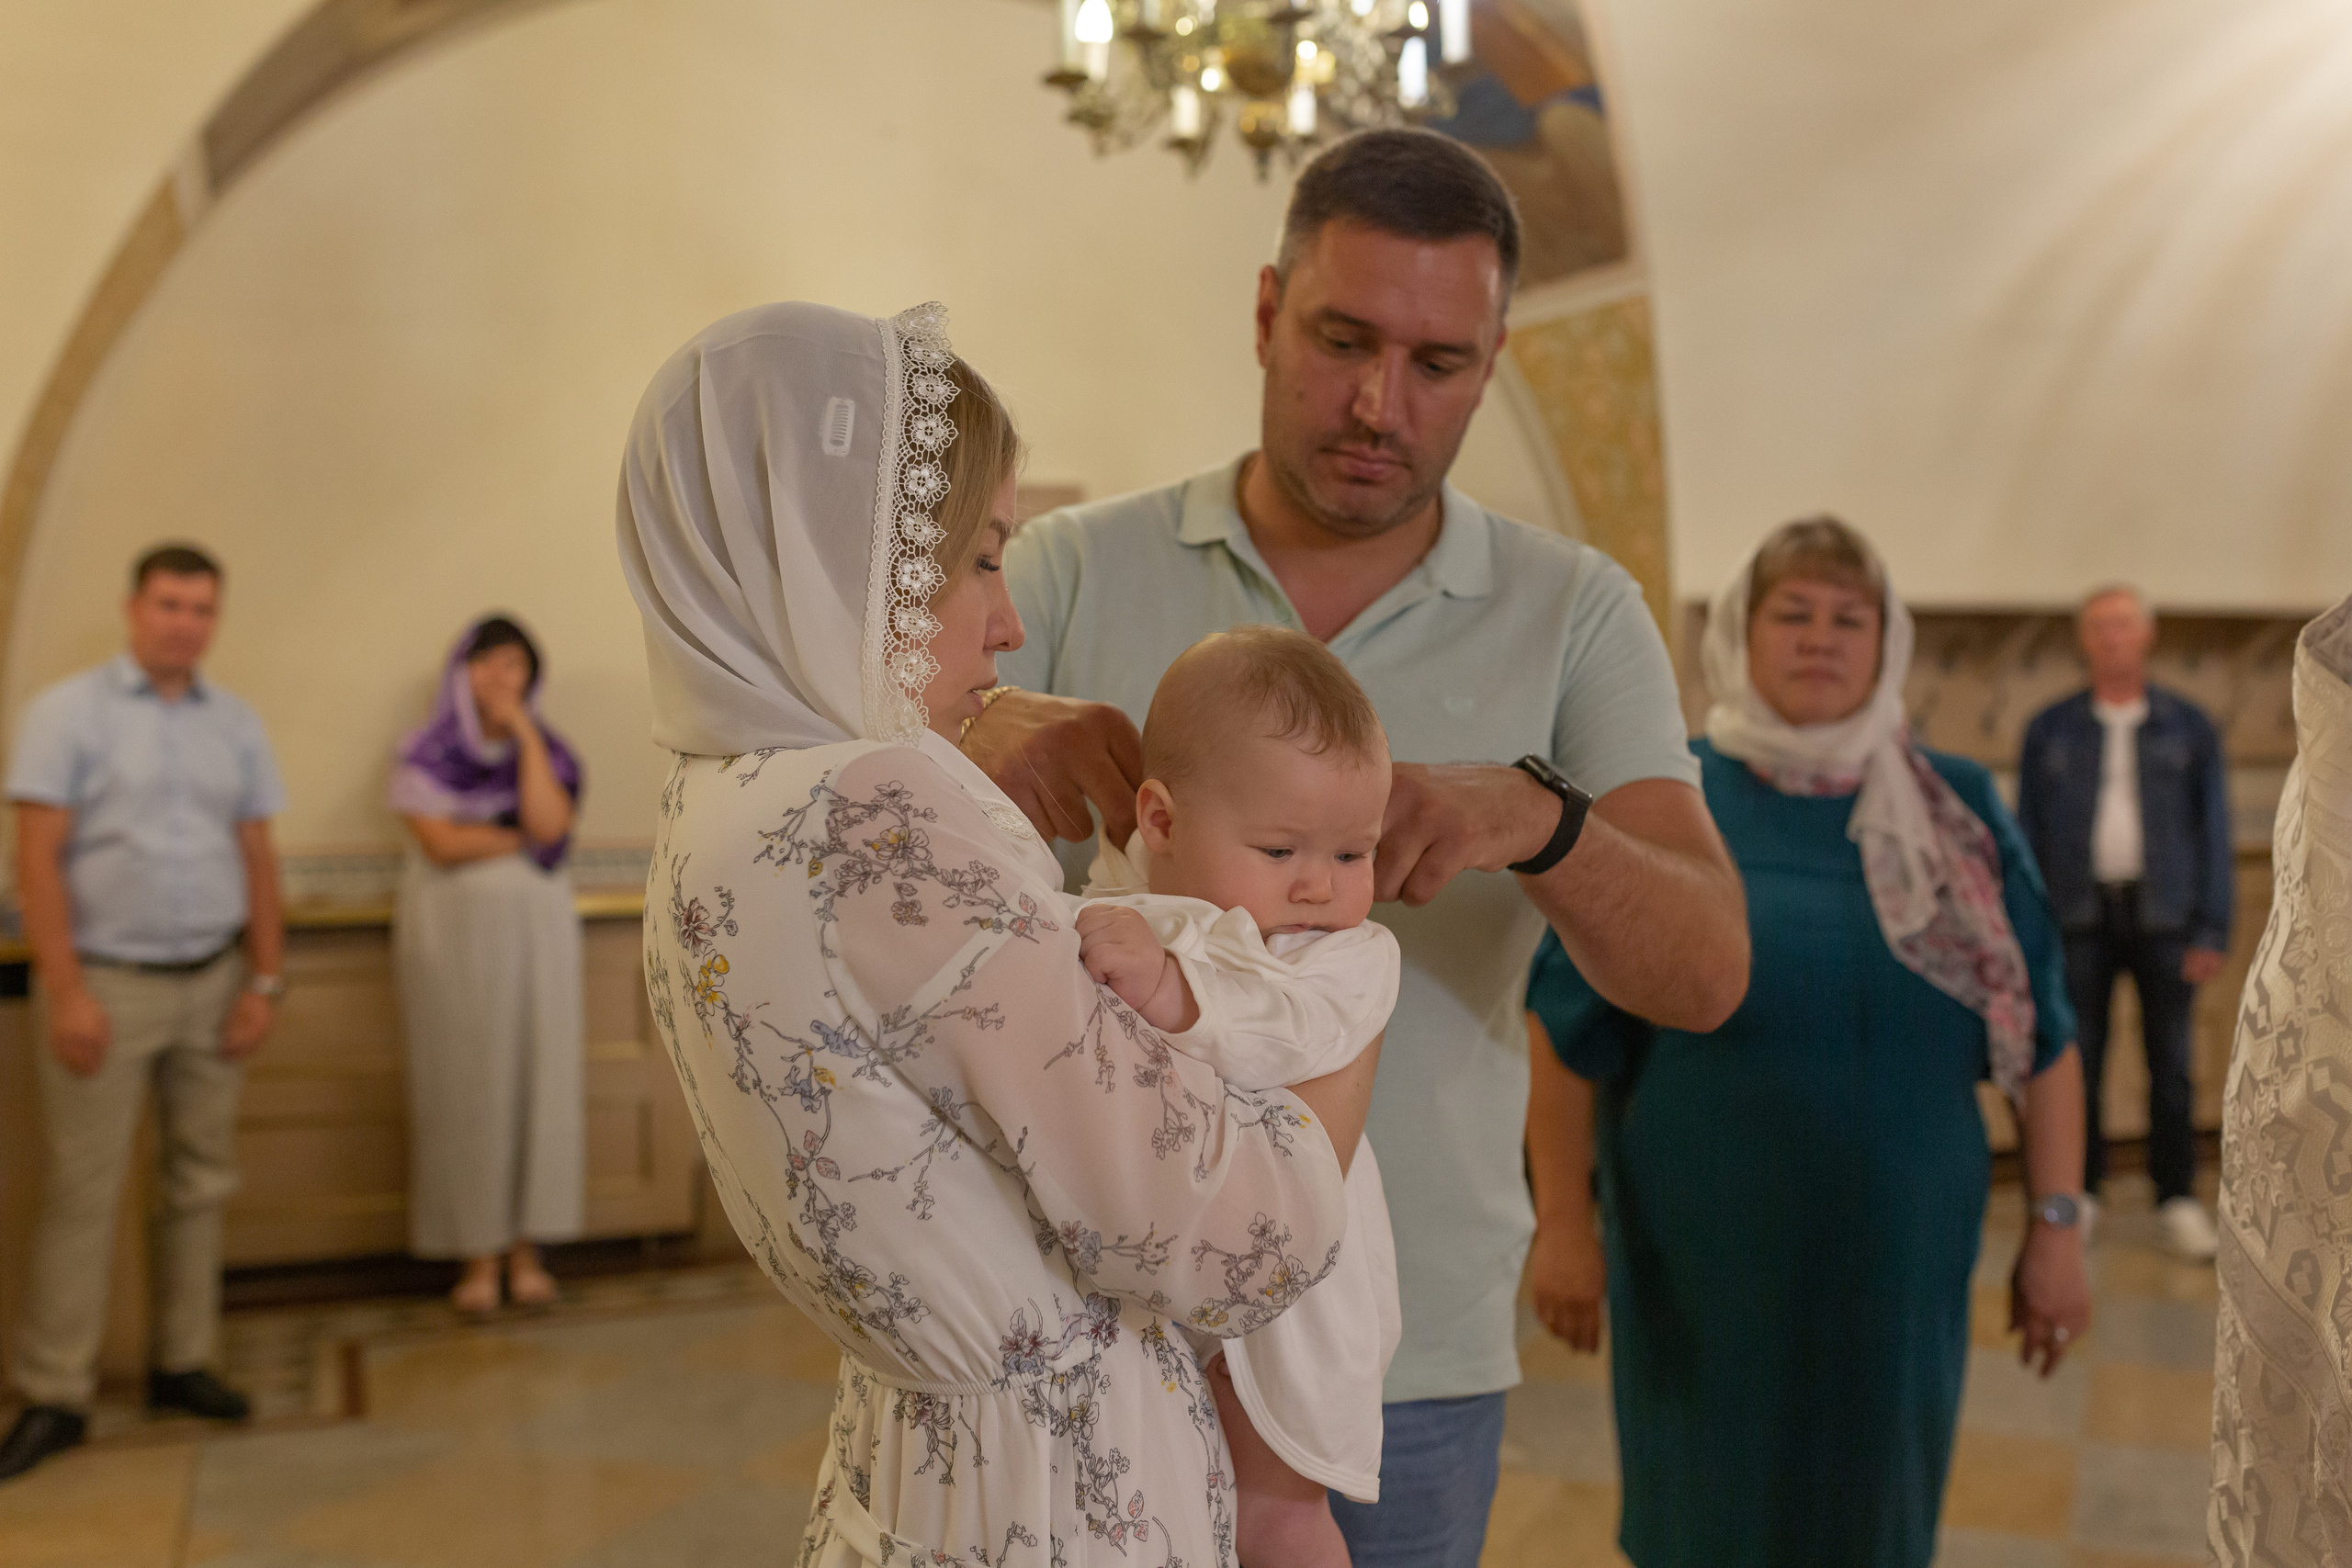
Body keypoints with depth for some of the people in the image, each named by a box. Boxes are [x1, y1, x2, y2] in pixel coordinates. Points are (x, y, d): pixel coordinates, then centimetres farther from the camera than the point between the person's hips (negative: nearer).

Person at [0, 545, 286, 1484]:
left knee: (200, 1183, 9)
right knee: (81, 1193, -1)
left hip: (212, 983, 4)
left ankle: (182, 1364, 20)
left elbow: (258, 860, 10)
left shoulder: (236, 724, 9)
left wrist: (266, 981, 3)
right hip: (106, 983, -4)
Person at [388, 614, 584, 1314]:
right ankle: (479, 1255, 7)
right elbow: (441, 842, -13)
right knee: (465, 1088, -1)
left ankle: (526, 1248, 11)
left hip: (536, 930, 2)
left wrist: (526, 734, -10)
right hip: (454, 933, -2)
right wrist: (525, 838, -6)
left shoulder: (546, 751, 7)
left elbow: (550, 823, -12)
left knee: (536, 1080, 1)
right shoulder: (428, 753, 0)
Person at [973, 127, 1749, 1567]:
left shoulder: (1575, 614, -3)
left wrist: (1536, 816, -31)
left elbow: (1706, 972, -11)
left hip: (1411, 1354, 0)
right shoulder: (1076, 572, -3)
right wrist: (987, 739, -28)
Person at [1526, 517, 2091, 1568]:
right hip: (1706, 1269, -2)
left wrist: (2055, 1226, 1)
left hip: (1902, 1267, 2)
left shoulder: (1960, 812, 1)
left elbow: (2042, 1034, 4)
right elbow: (1564, 1033, -5)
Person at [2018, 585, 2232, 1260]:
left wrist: (2213, 931, -4)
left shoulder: (2189, 727, 3)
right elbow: (2027, 831, 5)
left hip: (2163, 915, 0)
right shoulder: (2050, 729, 4)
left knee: (2171, 1064, 4)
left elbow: (2214, 833, 3)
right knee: (2078, 1060, 3)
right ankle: (2079, 1191, 16)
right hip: (2080, 917, 0)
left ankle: (2178, 1197, 14)